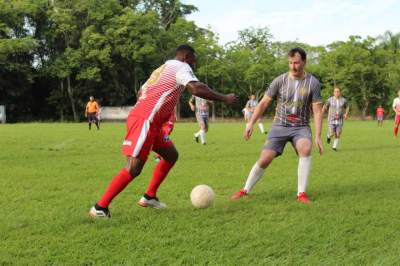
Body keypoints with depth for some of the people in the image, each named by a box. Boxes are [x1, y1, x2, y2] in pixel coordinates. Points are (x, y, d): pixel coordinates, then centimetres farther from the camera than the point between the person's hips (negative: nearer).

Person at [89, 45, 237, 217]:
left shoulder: (164, 68, 26)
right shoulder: (181, 66, -2)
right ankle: (100, 207, -11)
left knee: (171, 155, 18)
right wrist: (224, 98, -13)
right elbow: (196, 88, -20)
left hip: (144, 120, 10)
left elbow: (142, 91, 29)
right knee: (134, 168, -14)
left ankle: (149, 197, 21)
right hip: (144, 121, -10)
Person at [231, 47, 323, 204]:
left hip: (301, 127, -1)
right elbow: (263, 103, -1)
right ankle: (245, 191, 12)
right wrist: (250, 123, -11)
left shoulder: (313, 83, -6)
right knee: (265, 159, -11)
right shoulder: (280, 80, -4)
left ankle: (301, 194, -23)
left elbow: (317, 111, -6)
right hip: (279, 126, 1)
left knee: (305, 148, -32)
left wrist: (318, 136, -13)